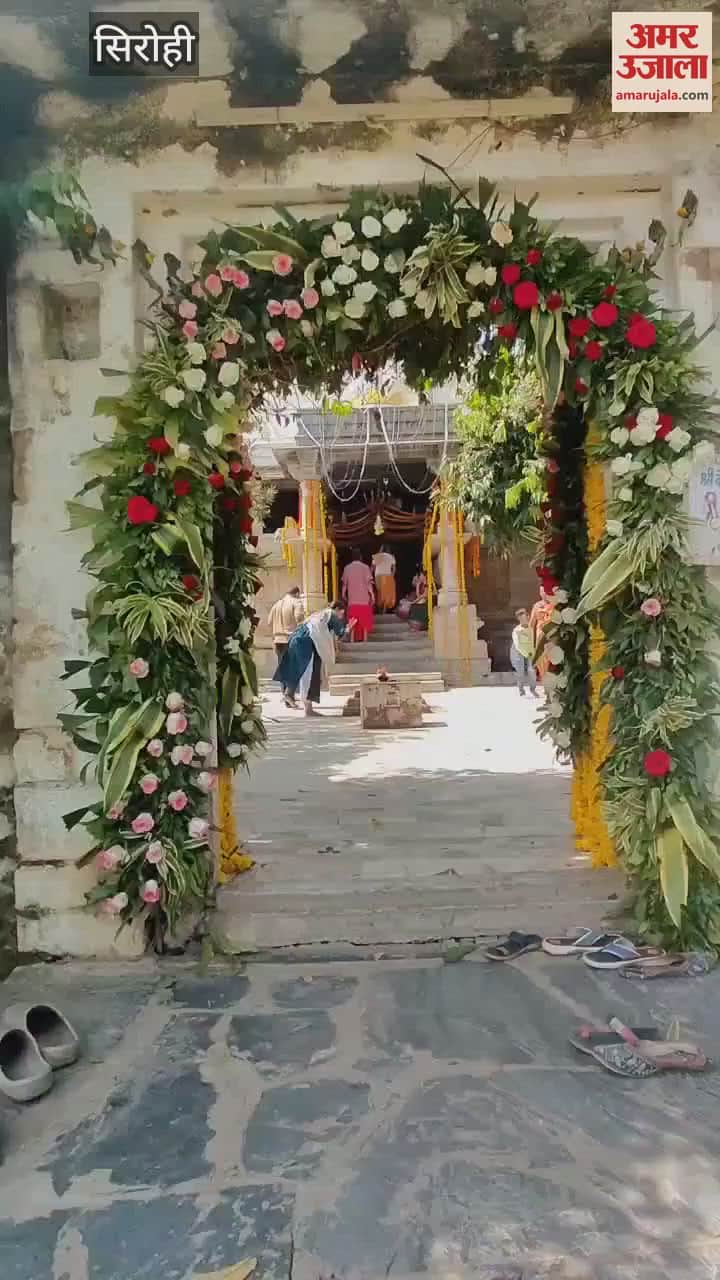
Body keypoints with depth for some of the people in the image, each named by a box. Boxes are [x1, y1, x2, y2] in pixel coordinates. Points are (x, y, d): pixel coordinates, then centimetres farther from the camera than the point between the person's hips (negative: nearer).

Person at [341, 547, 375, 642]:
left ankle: (353, 640, 2)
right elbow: (369, 583, -8)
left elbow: (344, 584, 6)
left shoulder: (347, 568, 4)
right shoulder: (365, 567, -3)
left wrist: (344, 596, 17)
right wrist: (372, 595, -3)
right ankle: (365, 639, 4)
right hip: (364, 599, -2)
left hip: (352, 599, 2)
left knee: (352, 621, 5)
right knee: (365, 620, 5)